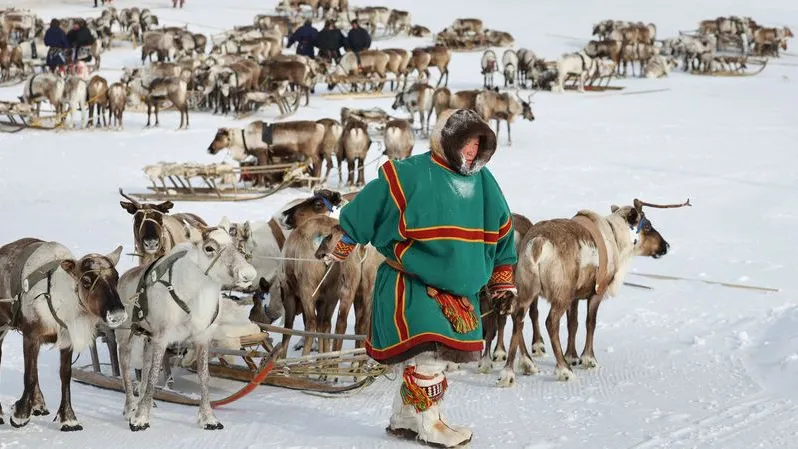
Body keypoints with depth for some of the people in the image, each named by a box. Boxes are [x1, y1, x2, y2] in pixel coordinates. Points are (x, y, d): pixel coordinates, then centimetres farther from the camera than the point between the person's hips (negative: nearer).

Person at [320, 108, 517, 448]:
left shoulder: (483, 183, 6)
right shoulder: (410, 176, -14)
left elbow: (500, 235, 17)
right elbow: (364, 211, -6)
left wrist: (502, 282, 19)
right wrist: (341, 250, 1)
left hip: (457, 291, 7)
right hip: (410, 285, -7)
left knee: (426, 357, 12)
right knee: (426, 350, -15)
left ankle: (404, 418, 25)